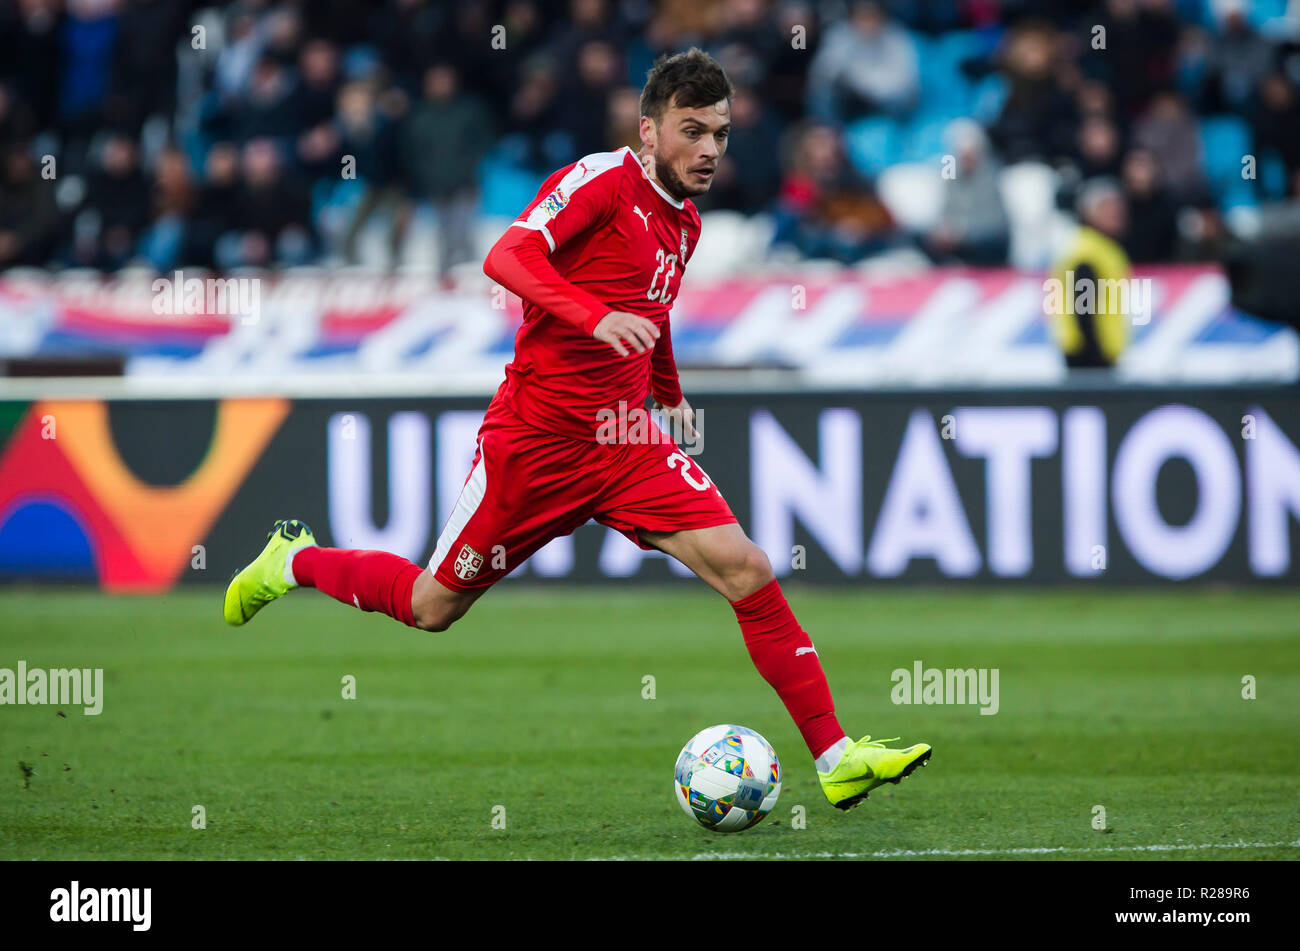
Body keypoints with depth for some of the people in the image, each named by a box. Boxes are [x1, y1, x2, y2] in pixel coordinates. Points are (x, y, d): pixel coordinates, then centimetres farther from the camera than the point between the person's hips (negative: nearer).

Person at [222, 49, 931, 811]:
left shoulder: (686, 223, 12)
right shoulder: (603, 179, -12)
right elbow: (507, 257, -27)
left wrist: (671, 397, 32)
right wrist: (595, 317, -39)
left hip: (628, 447, 6)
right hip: (533, 439, -6)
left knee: (748, 571, -13)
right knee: (432, 607, 8)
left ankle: (835, 758, -13)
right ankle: (295, 562, 36)